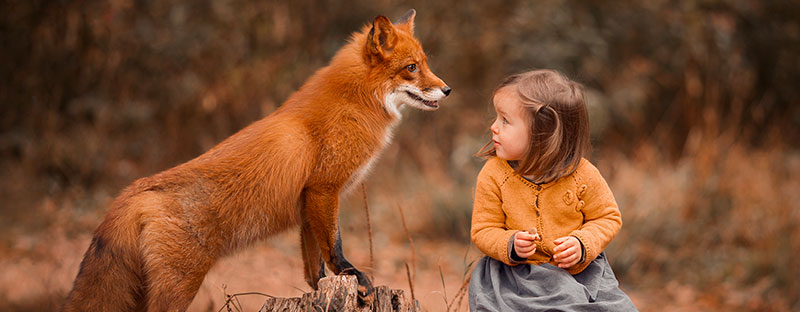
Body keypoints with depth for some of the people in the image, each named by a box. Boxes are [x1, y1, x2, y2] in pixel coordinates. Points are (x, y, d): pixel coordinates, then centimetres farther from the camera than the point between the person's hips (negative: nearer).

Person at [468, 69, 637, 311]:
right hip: (516, 271, 0)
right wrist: (510, 245, -22)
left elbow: (608, 218, 2)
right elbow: (483, 231, -2)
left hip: (578, 270, 0)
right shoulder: (493, 176, -7)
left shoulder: (582, 175, -9)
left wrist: (583, 244, -16)